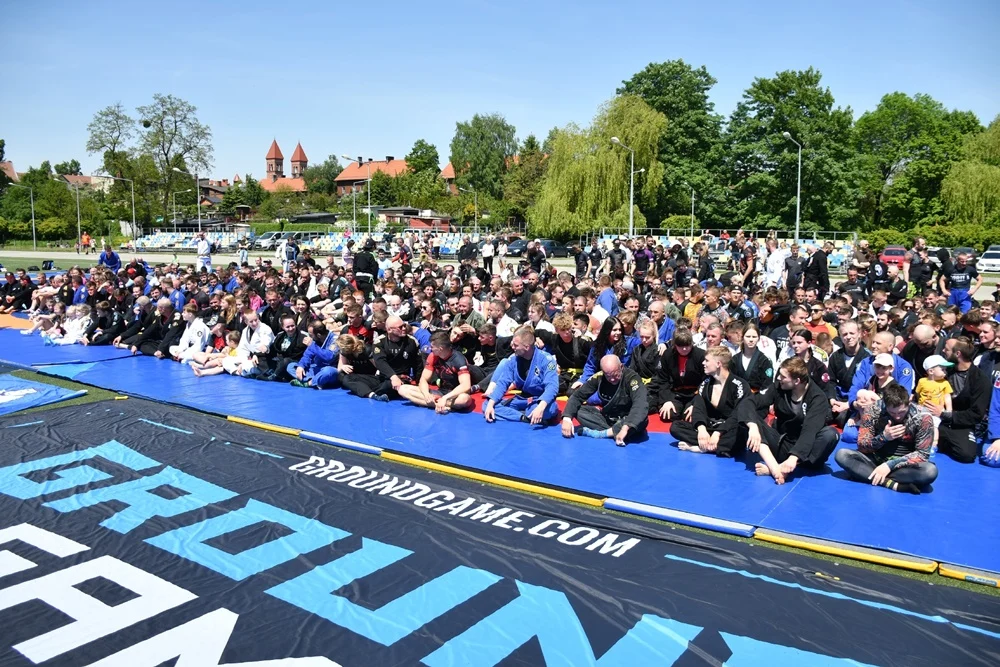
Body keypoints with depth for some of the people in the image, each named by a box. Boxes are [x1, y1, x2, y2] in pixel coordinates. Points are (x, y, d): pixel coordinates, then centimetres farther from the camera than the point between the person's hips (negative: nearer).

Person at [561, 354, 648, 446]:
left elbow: (641, 404, -39)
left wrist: (625, 428, -51)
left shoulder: (631, 377, -24)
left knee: (642, 420, -37)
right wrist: (567, 418, -27)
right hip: (607, 417, 4)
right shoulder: (599, 377, -13)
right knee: (579, 410, -17)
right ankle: (614, 432, -27)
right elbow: (577, 396, -10)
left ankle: (599, 433, -29)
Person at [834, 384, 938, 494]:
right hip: (876, 460, 1)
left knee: (931, 471, -34)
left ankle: (865, 475, -29)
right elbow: (862, 446, -10)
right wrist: (883, 437, -29)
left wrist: (891, 465, -24)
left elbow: (922, 453, -13)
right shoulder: (872, 411, -13)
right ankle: (893, 484, -32)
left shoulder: (922, 417, -15)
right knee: (841, 455, -25)